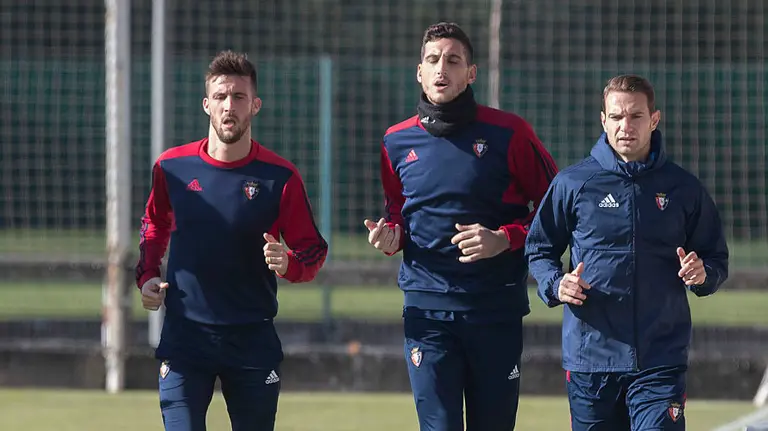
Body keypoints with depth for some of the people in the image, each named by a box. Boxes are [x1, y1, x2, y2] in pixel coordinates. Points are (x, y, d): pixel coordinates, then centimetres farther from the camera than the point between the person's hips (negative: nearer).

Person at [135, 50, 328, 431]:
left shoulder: (280, 176, -4)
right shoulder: (172, 167, 2)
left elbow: (312, 252, 1)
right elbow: (154, 228, 21)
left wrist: (288, 264, -21)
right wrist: (147, 276, 5)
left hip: (254, 340, 0)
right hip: (184, 335, 0)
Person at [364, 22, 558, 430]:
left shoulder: (507, 133, -3)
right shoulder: (398, 141, 7)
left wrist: (504, 239, -13)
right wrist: (391, 235, 1)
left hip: (496, 308, -1)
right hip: (427, 308, 1)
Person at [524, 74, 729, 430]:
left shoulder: (683, 188, 6)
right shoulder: (572, 184, 4)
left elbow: (717, 261, 14)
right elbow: (538, 249, 12)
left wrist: (702, 274, -9)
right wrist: (556, 284, -8)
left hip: (661, 359, -1)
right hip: (589, 357, 1)